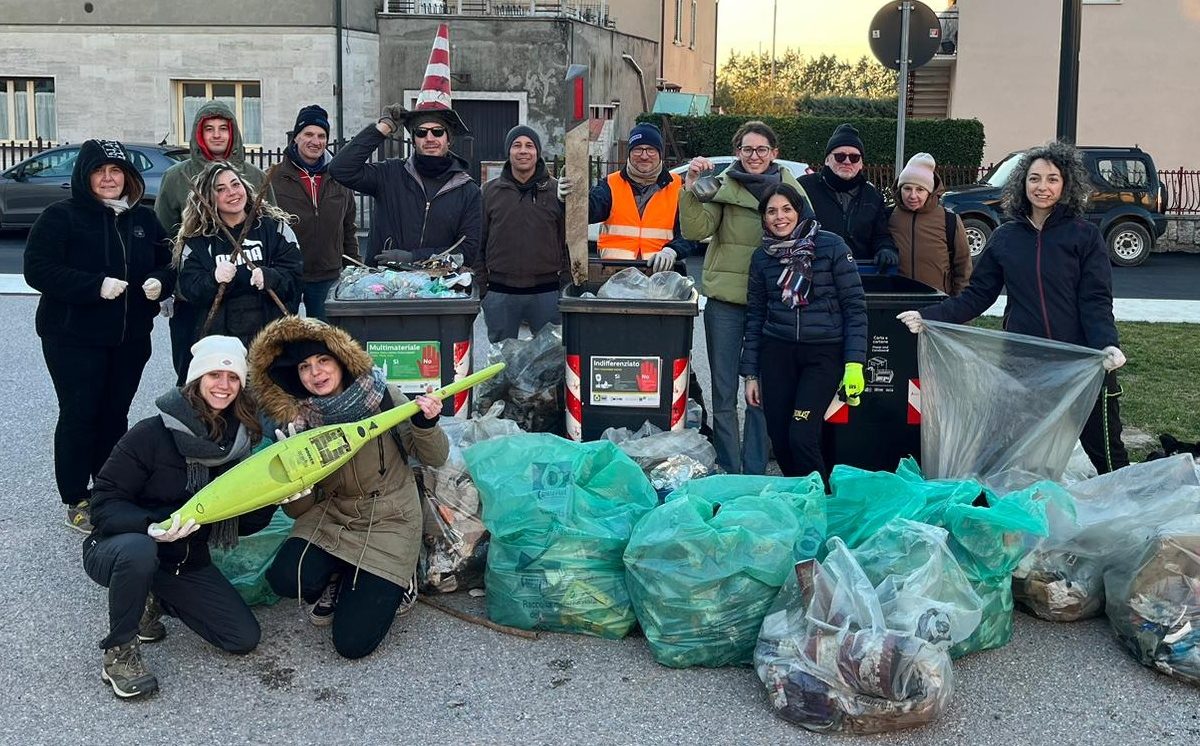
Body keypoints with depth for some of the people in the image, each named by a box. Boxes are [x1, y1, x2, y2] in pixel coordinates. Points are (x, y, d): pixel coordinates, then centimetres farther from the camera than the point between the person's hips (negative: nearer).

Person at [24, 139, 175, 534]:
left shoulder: (144, 219, 8)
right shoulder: (61, 216, -8)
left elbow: (168, 263, 14)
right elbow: (38, 269, -16)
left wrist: (160, 281, -10)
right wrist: (96, 286, -25)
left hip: (130, 338, 5)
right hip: (73, 338, -4)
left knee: (115, 415, 11)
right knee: (79, 416, -1)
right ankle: (77, 502, 9)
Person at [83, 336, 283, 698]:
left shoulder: (237, 443, -2)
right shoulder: (152, 433, -18)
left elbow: (244, 524, 1)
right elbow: (104, 505, -18)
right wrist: (152, 527, -37)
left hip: (188, 563, 5)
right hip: (117, 548, -5)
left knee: (244, 638, -5)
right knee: (139, 550, -41)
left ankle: (153, 602, 18)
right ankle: (119, 652, -15)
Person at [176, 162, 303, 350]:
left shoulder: (275, 227, 6)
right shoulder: (196, 240, 9)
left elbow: (294, 277, 0)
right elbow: (189, 289, 1)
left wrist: (269, 277, -20)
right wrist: (214, 280, -20)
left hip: (272, 333, 0)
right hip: (218, 336, 1)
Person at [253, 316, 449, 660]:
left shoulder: (382, 396, -13)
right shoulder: (298, 422, -6)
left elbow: (434, 458, -6)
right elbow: (298, 509, -2)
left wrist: (426, 424, -27)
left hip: (387, 523, -3)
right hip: (330, 518, 3)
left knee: (353, 642, -12)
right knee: (285, 579, -27)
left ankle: (396, 580, 18)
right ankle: (336, 581, 8)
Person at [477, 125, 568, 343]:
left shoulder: (556, 191, 3)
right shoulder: (490, 191, 5)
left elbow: (568, 240, 5)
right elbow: (479, 241, 8)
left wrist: (567, 282, 1)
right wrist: (481, 282, 3)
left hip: (546, 292, -1)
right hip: (500, 293, 1)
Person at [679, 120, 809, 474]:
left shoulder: (791, 189, 7)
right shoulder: (722, 187, 1)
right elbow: (696, 230, -10)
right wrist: (691, 189, -21)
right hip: (726, 301, -1)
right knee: (724, 391, 5)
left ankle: (754, 471, 17)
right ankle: (727, 471, 15)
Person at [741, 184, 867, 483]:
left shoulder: (831, 245, -4)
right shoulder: (762, 257, 8)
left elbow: (854, 304, -4)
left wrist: (854, 362, -11)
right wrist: (750, 374, 10)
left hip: (824, 352, -4)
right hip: (777, 352, 4)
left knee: (802, 436, -15)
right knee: (780, 440, 2)